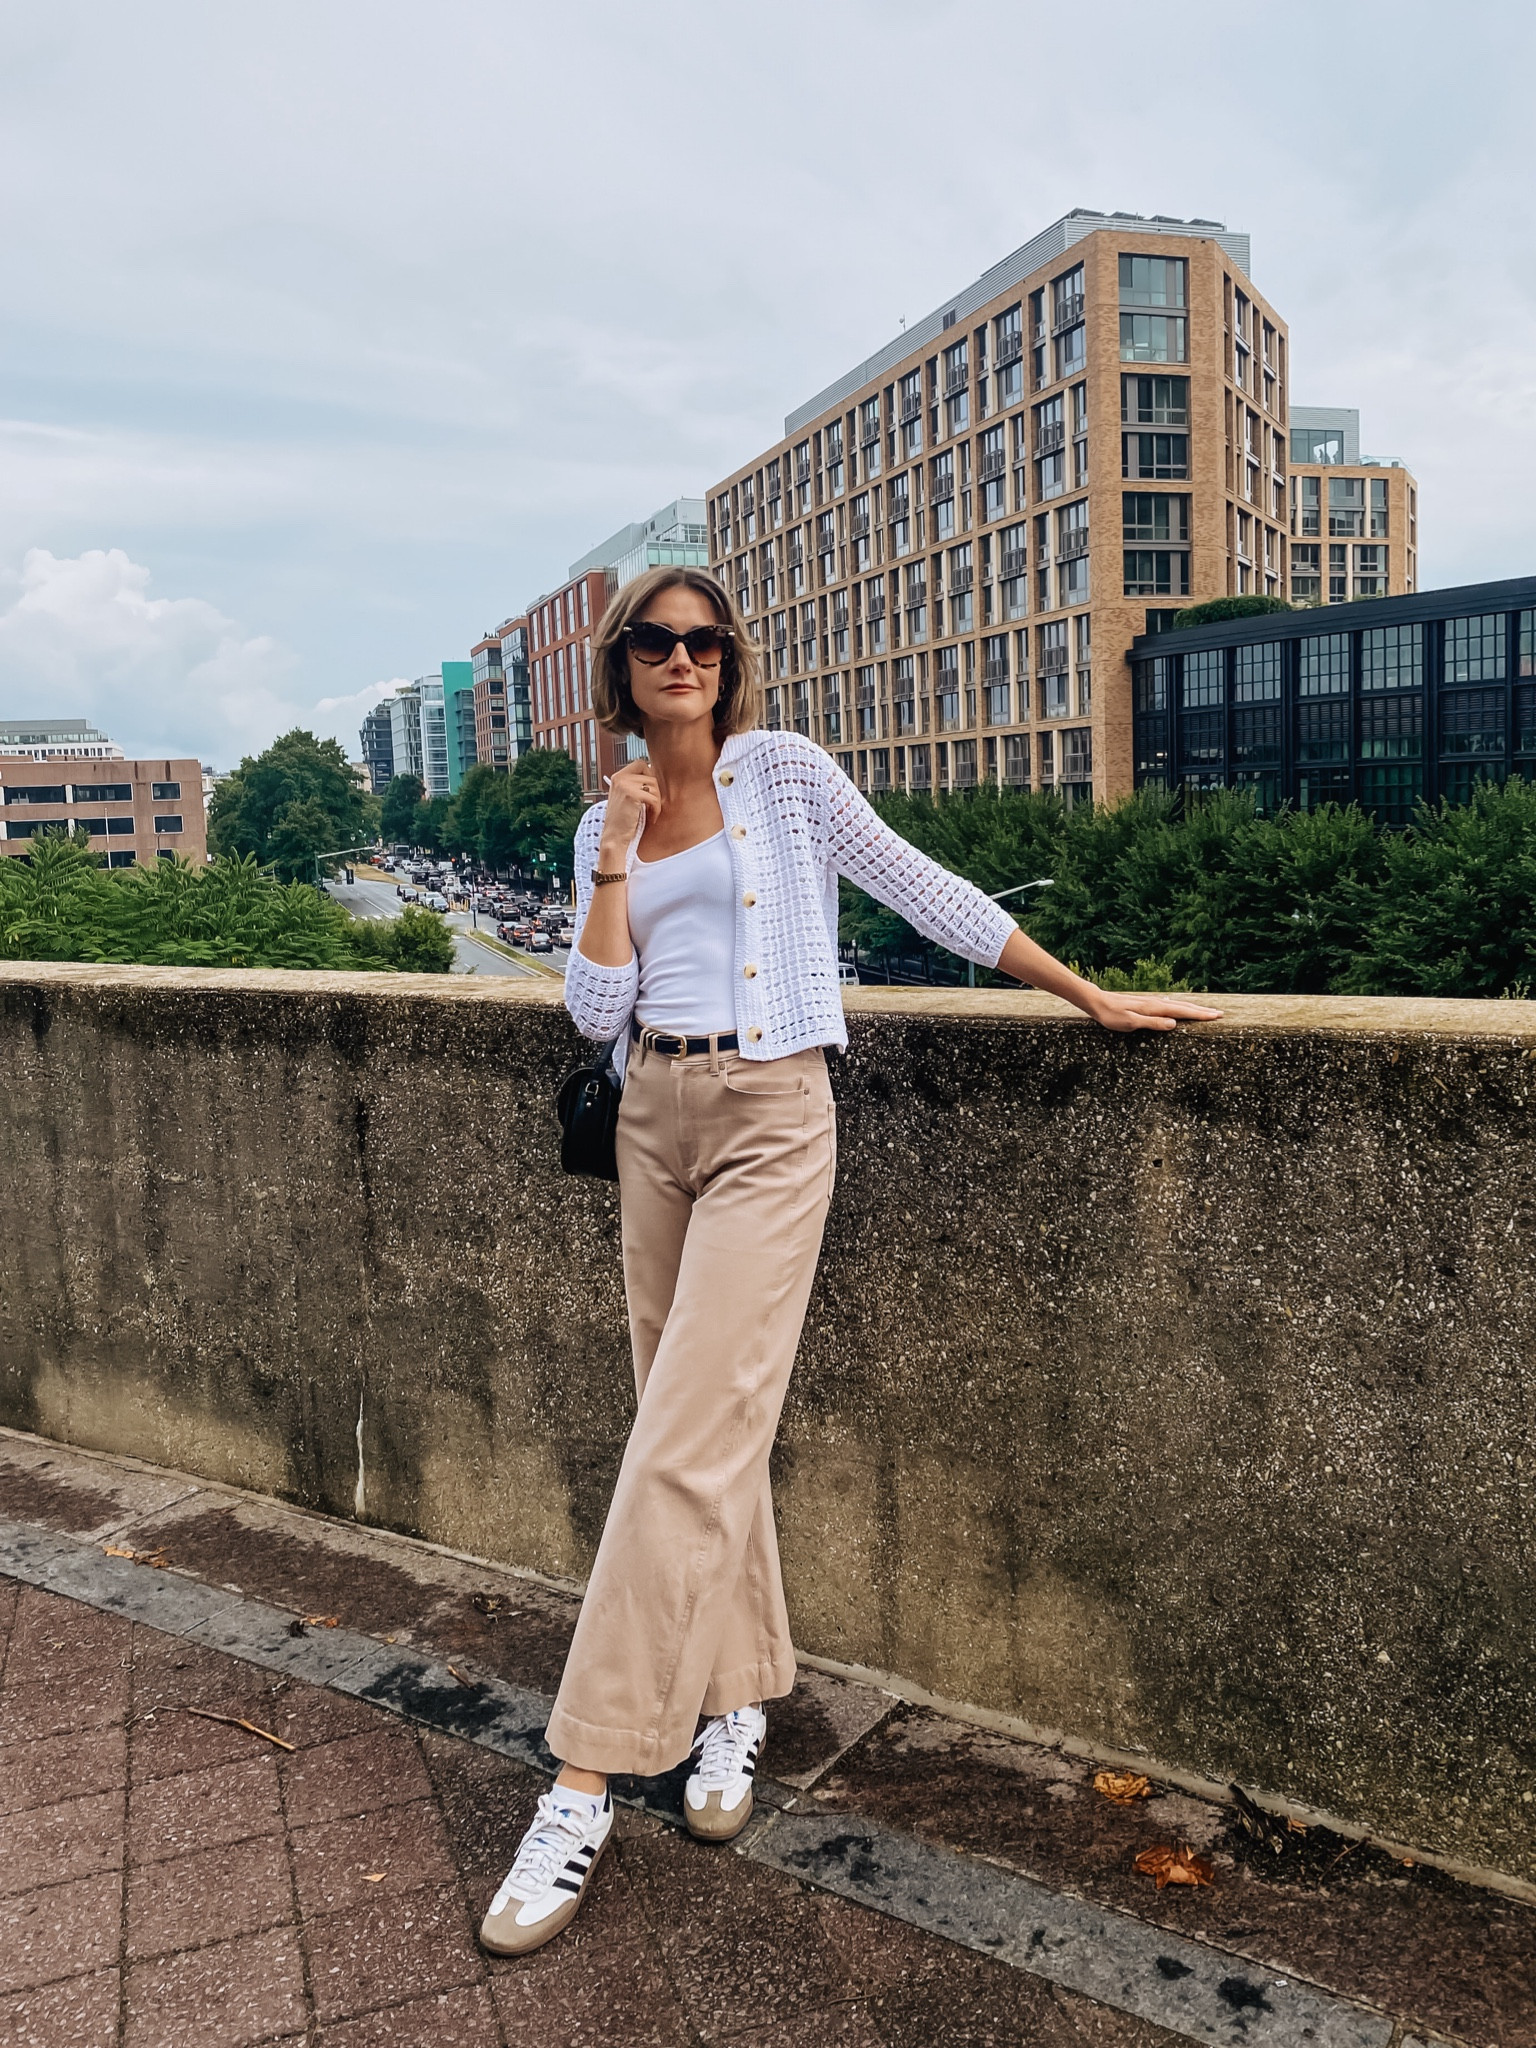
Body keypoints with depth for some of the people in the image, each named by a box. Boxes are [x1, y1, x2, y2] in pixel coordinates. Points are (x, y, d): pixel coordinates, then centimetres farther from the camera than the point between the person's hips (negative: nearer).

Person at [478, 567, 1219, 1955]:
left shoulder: (783, 770, 0)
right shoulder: (605, 826, 13)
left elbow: (924, 891, 1)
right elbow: (597, 1011, 3)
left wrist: (1092, 998, 1)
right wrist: (616, 861, -5)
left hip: (768, 1115, -5)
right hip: (654, 1116, 6)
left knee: (689, 1440, -10)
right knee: (705, 1428, 11)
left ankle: (588, 1782, -3)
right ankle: (740, 1698, 28)